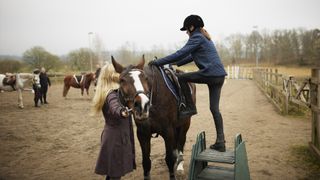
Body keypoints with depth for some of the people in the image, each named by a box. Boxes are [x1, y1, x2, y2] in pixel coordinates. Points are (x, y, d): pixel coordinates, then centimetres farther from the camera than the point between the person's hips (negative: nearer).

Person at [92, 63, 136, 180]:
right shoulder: (113, 94, -22)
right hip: (117, 136, -9)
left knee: (112, 170, 21)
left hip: (111, 134, 9)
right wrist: (122, 112, -65)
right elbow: (115, 107, -44)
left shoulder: (107, 92, 7)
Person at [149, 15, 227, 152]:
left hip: (211, 74, -10)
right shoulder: (204, 37, 25)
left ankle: (190, 107, 6)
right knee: (214, 108, 9)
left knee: (180, 77, 1)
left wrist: (158, 62, -10)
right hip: (219, 76, 10)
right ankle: (220, 142, 11)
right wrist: (175, 63, 29)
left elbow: (181, 54, -13)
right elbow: (191, 56, 31)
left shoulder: (196, 37, -5)